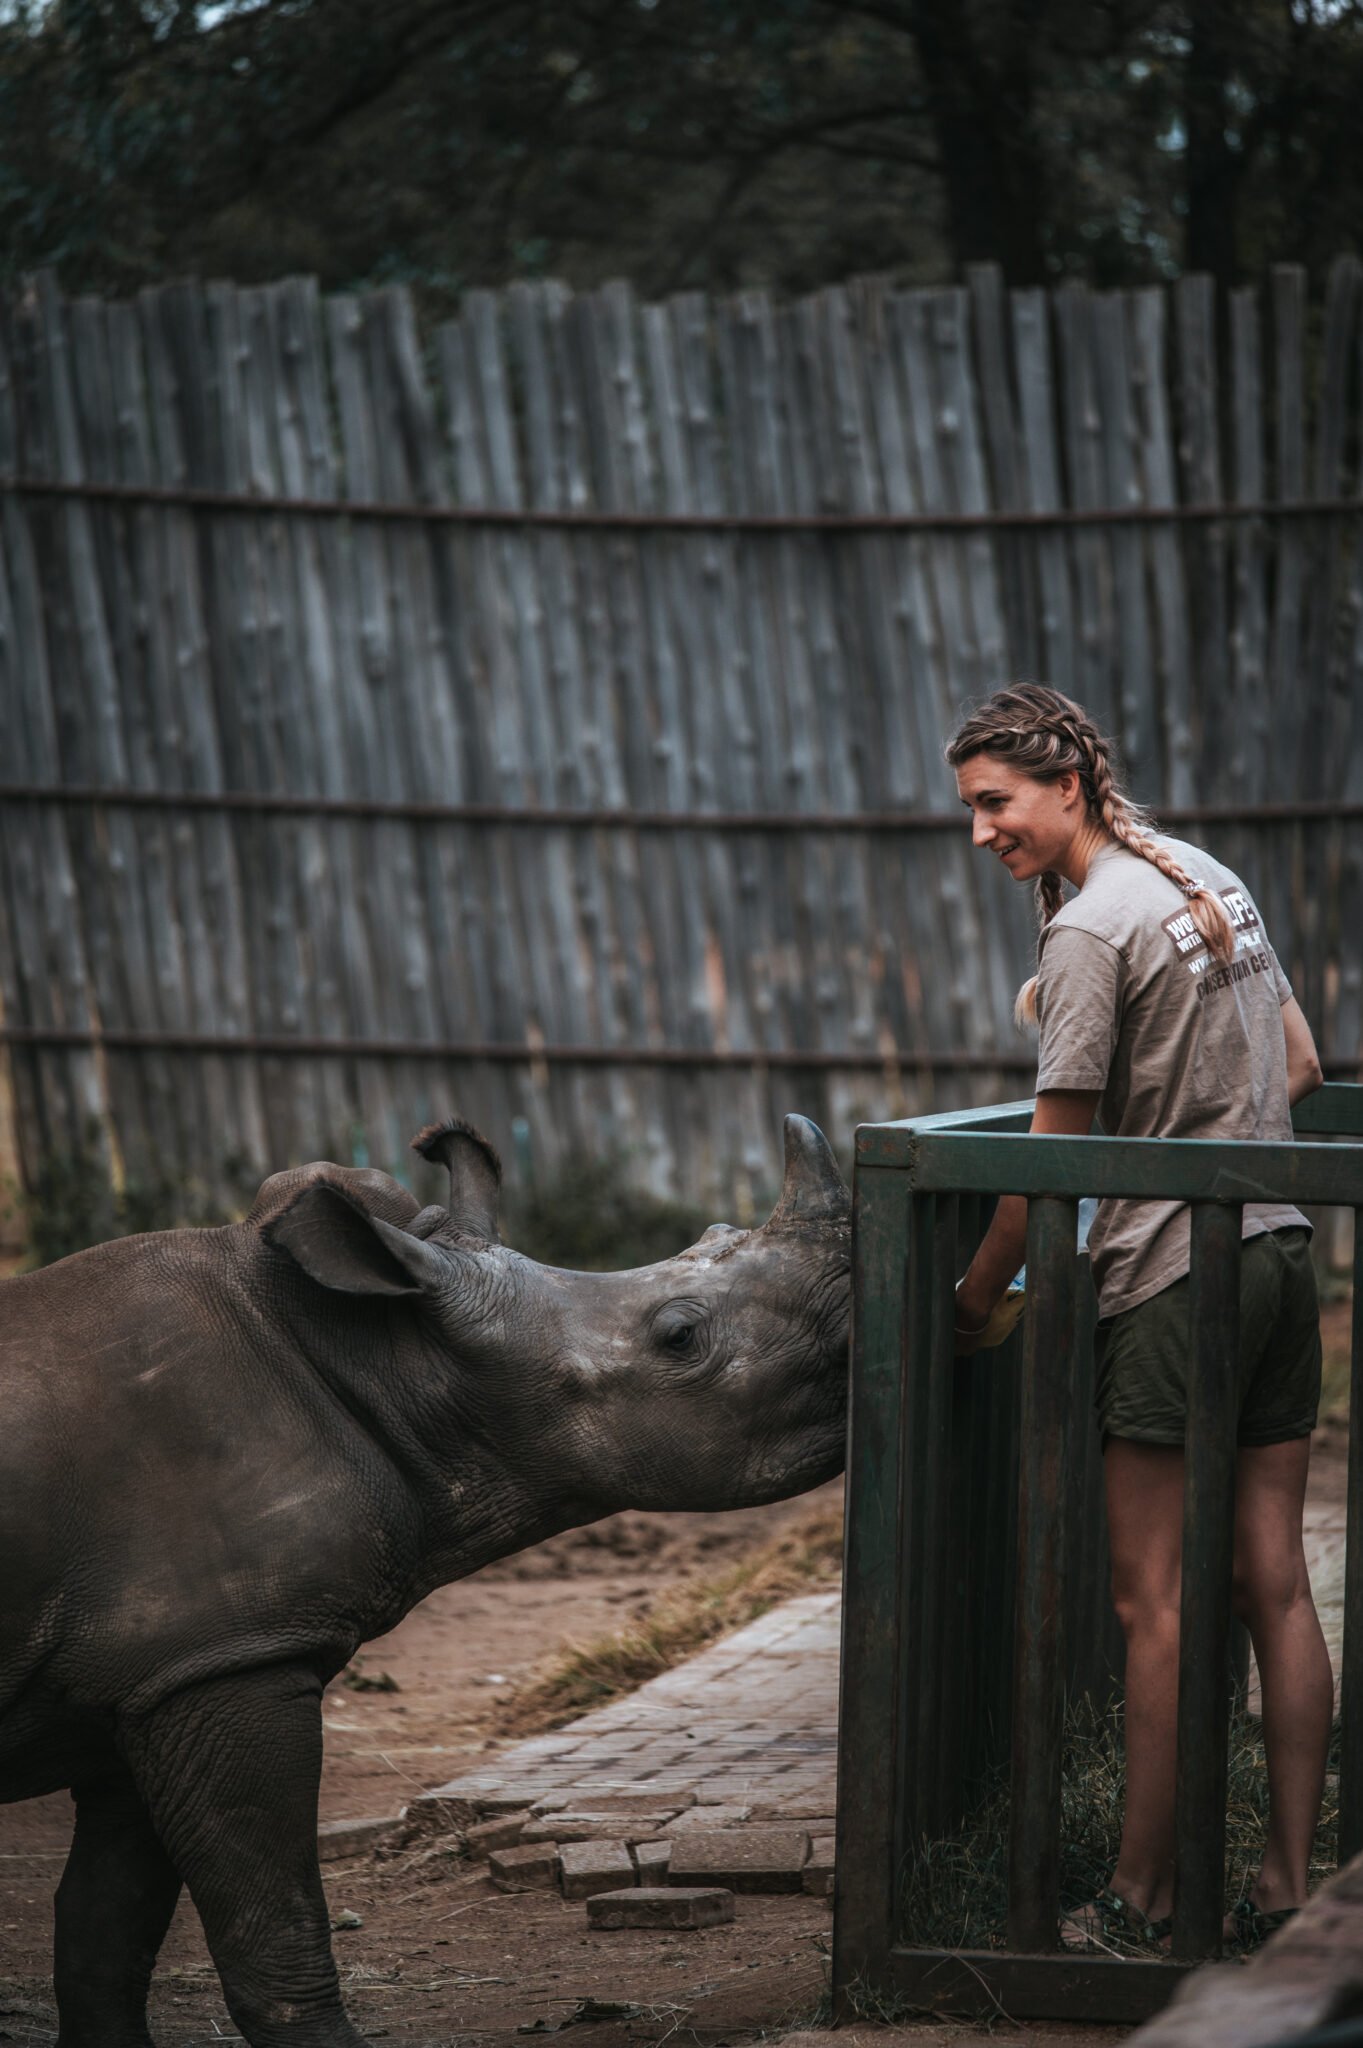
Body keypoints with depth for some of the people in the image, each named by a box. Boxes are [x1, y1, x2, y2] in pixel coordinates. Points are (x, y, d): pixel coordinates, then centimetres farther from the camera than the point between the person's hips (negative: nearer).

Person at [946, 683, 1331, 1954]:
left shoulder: (1090, 931, -12)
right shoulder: (1212, 881, 14)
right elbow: (1300, 1071, 21)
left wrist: (976, 1299, -1)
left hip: (1173, 1280, -8)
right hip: (1278, 1254, 8)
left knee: (1151, 1599, -3)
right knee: (1273, 1585, 6)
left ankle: (1141, 1897, 0)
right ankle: (1288, 1884, 6)